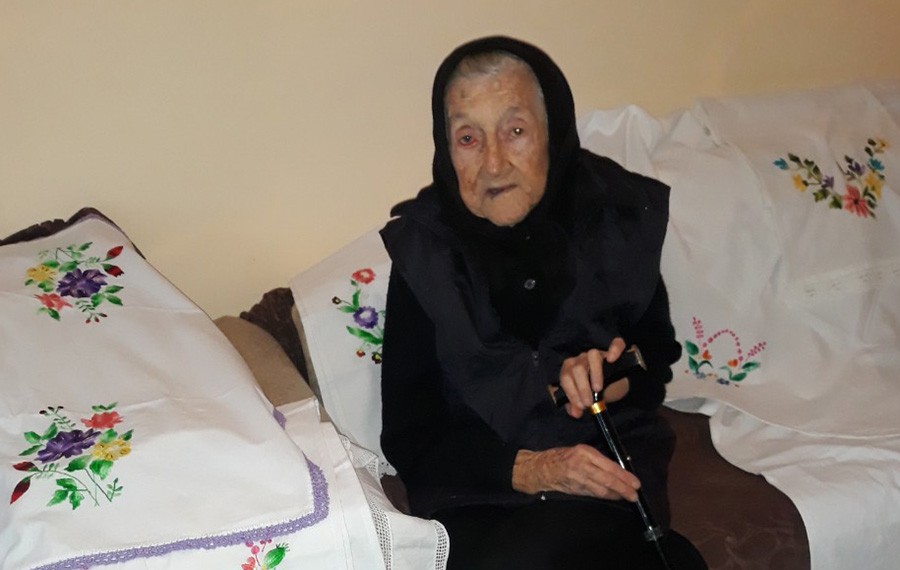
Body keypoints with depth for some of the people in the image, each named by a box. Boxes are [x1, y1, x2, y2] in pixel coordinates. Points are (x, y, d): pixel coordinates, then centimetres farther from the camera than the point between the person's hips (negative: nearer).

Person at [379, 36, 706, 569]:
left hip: (611, 459, 0)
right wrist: (527, 470, -19)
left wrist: (618, 381, -12)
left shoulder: (618, 212, -3)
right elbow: (408, 437, -5)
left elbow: (658, 354, 11)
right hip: (480, 489, 0)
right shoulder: (422, 252, -8)